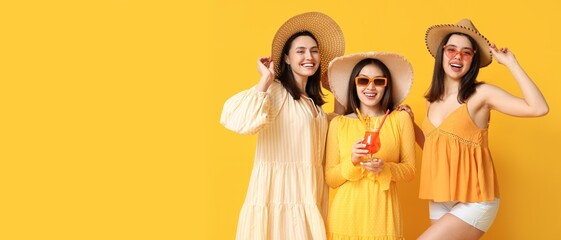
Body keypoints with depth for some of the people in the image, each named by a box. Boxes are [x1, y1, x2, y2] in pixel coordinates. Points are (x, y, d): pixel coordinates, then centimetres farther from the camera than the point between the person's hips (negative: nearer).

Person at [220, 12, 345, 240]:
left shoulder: (314, 101, 15)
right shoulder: (275, 91, -12)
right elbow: (238, 121, -30)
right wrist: (266, 80, -19)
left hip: (309, 196, 8)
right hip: (278, 194, -8)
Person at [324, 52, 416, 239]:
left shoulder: (401, 119, 3)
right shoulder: (338, 123, 2)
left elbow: (410, 169, 3)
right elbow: (330, 179, 1)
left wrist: (385, 169, -14)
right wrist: (352, 161, -16)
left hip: (382, 215, 0)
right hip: (345, 216, 0)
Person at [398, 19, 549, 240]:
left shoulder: (481, 94, -10)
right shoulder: (433, 99, 8)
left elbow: (539, 108, -23)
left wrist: (510, 63, -17)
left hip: (474, 202, -6)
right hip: (439, 202, 6)